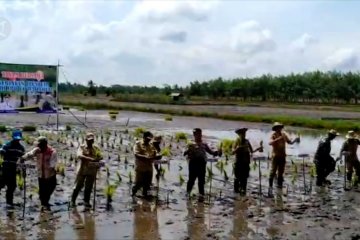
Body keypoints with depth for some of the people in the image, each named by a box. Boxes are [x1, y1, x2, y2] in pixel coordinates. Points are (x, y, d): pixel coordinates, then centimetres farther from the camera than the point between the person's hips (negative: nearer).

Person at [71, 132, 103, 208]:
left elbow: (101, 156, -2)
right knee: (78, 186, 2)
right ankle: (73, 201, 19)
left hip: (92, 171, 3)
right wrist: (90, 159, -36)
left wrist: (96, 159, -26)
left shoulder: (96, 148, 7)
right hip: (82, 170, -3)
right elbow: (79, 156, -23)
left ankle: (86, 201, 22)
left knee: (89, 187, 8)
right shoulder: (82, 147, -4)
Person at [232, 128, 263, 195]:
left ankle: (243, 189, 13)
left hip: (246, 162, 4)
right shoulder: (237, 141, -3)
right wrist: (238, 148, -28)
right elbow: (233, 152, -11)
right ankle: (236, 189, 12)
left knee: (244, 177, 4)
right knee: (238, 177, -1)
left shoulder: (247, 141, 7)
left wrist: (258, 149, -5)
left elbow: (251, 151, 9)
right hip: (239, 162, -4)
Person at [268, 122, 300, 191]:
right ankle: (270, 185, -1)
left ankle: (279, 184, 18)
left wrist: (295, 140, -4)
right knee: (273, 171, -7)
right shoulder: (273, 135, -7)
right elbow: (270, 143, -24)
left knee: (281, 171, 10)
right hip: (275, 155, -5)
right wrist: (277, 139, -35)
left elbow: (290, 142, 14)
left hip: (283, 156, 5)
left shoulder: (284, 134, 8)